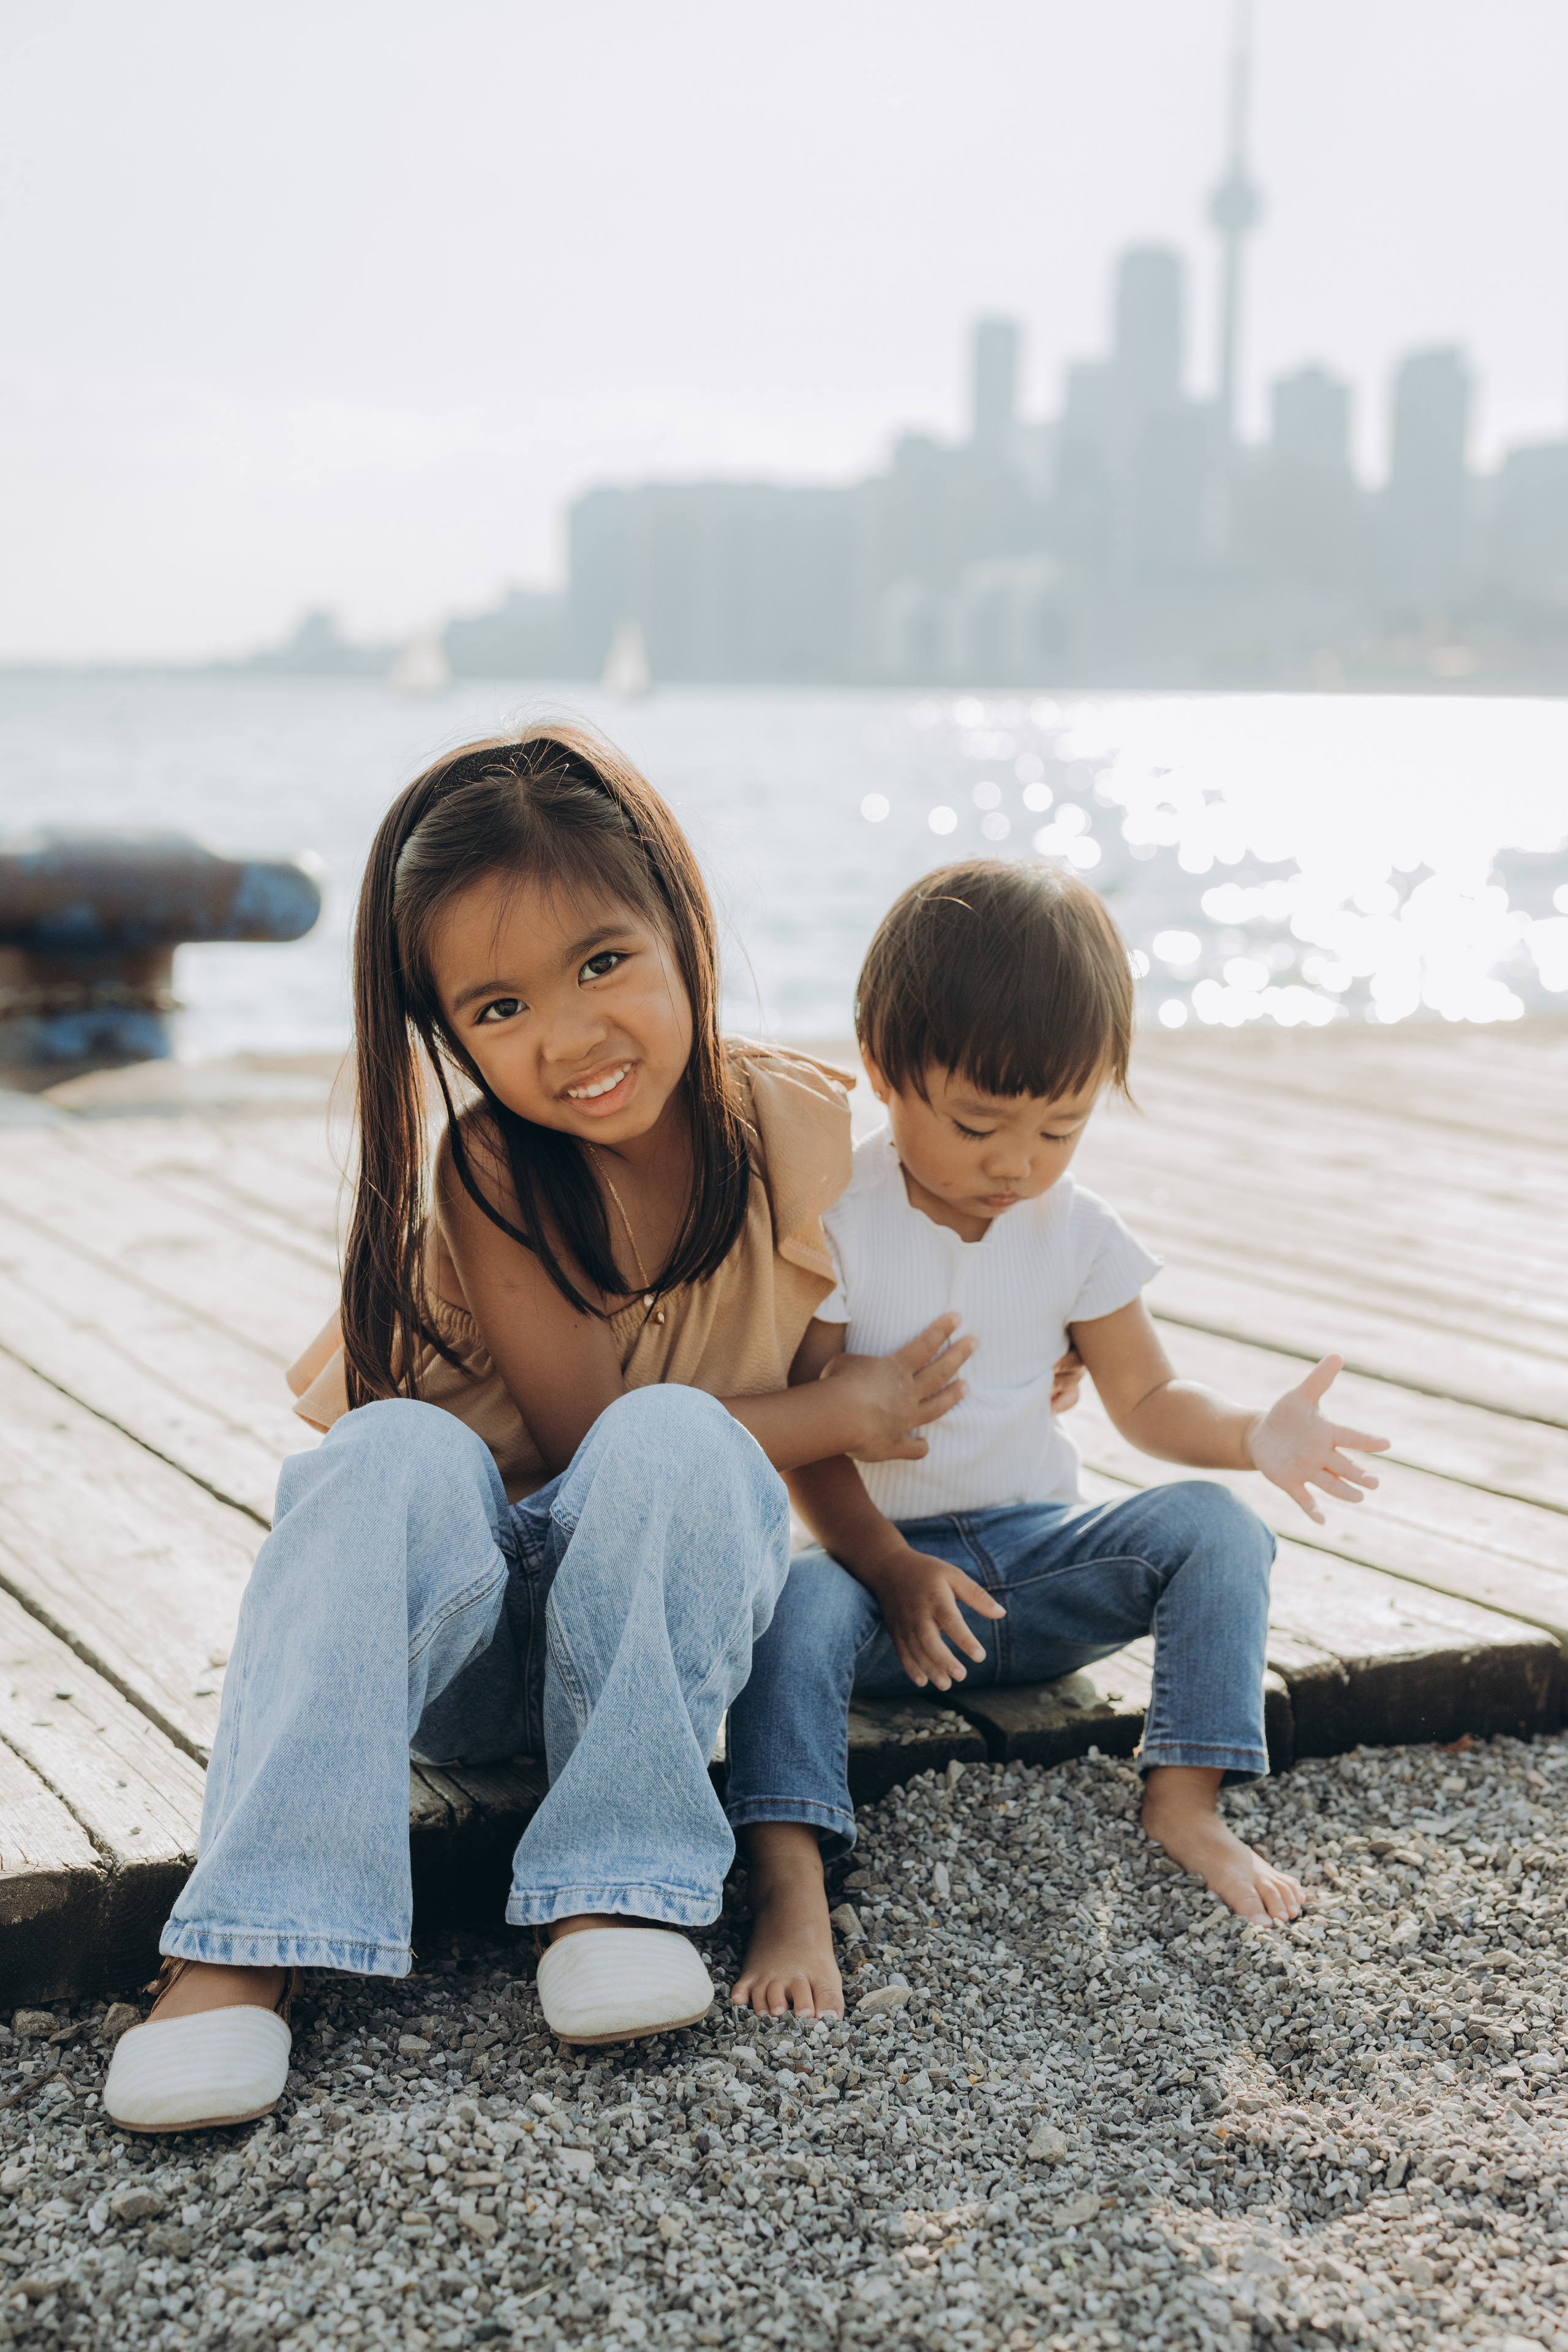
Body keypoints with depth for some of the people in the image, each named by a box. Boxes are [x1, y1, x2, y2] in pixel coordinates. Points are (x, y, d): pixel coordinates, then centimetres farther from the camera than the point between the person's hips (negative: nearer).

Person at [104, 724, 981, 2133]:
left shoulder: (806, 1125, -6)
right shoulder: (487, 1172, -18)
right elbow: (579, 1426, -17)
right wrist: (838, 1416, -11)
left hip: (659, 1598, 2)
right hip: (454, 1616, -2)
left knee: (671, 1443, -31)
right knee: (401, 1458, -35)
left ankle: (616, 1893, -26)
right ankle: (251, 1945, -36)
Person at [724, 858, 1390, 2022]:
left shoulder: (1076, 1231, 2)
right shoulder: (834, 1223, -11)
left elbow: (1146, 1397, 8)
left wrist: (1255, 1435, -14)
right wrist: (890, 1570, -27)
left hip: (1040, 1555, 4)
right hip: (884, 1556, -3)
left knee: (1212, 1525, -20)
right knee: (799, 1606, -35)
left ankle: (1185, 1800, -16)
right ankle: (789, 1894, -42)